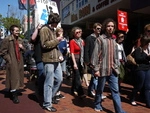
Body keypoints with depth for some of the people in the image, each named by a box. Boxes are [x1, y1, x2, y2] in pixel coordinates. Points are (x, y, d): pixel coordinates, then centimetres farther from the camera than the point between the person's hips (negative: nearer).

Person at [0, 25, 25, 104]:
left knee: (17, 79, 14)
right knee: (13, 79, -3)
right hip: (12, 63, -7)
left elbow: (23, 50, 24)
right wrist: (9, 60, -11)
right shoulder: (6, 40, -9)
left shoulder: (20, 40, 13)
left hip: (19, 62, 7)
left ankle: (14, 93, 29)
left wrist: (22, 48, 2)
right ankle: (14, 96, 8)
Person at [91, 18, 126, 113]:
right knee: (100, 89, 12)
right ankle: (97, 105, 33)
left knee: (115, 91, 4)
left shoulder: (113, 40, 12)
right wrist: (96, 69, -14)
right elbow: (95, 55, -11)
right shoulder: (100, 39, -7)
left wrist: (117, 67, 11)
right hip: (103, 69, -5)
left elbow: (116, 55, 16)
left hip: (113, 70, 5)